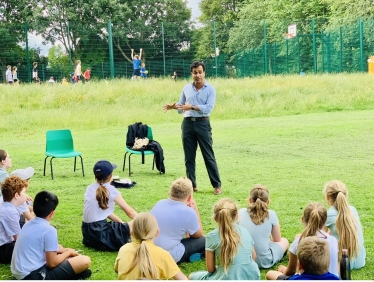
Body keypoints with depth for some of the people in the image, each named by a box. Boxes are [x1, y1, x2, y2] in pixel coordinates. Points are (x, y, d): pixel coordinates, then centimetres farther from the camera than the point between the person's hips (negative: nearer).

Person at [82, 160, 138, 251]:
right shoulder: (110, 190, -9)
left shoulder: (90, 188, 10)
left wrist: (122, 223, 17)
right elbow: (130, 212, -1)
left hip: (87, 231, 8)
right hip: (99, 232, -8)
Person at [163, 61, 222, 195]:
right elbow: (182, 106, 13)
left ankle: (217, 185, 5)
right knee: (189, 157, 7)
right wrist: (173, 106, -8)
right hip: (187, 123, 4)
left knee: (208, 155, -2)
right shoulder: (186, 88, 10)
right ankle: (192, 185, 15)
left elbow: (208, 108, -14)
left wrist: (192, 107, -22)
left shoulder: (210, 89, -3)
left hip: (202, 124, -4)